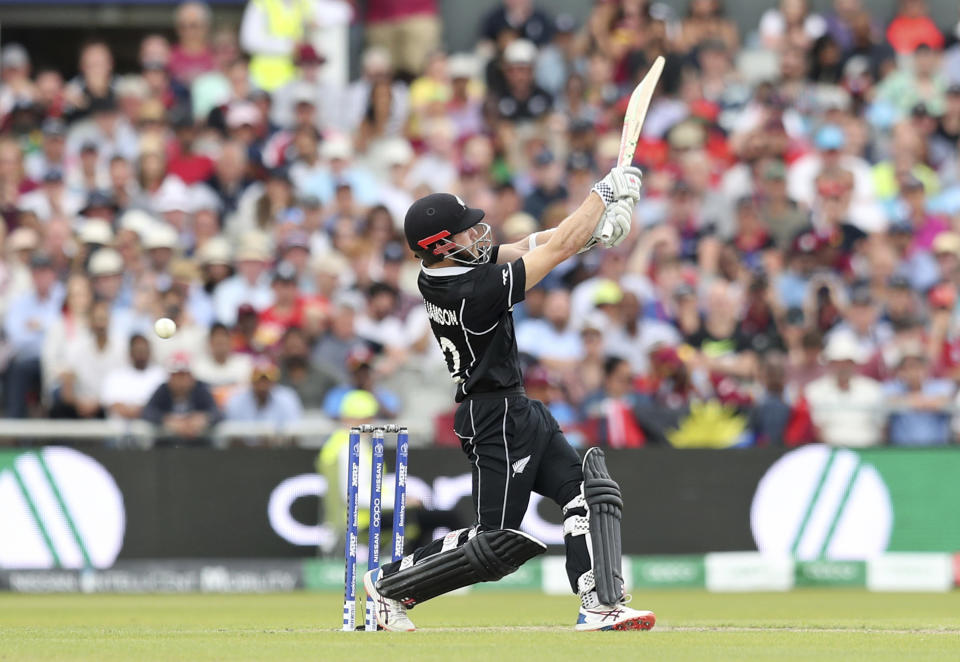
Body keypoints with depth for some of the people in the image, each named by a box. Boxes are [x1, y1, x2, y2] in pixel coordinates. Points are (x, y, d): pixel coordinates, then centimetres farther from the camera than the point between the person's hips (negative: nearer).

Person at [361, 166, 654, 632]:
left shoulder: (438, 272, 0)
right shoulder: (475, 291, -26)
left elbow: (525, 247, 3)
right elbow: (558, 250, -20)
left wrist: (592, 229, -12)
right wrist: (604, 193, -10)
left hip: (519, 413, 10)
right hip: (497, 421, -10)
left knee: (588, 489, 2)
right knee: (497, 542, -3)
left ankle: (599, 607, -4)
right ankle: (390, 583, 10)